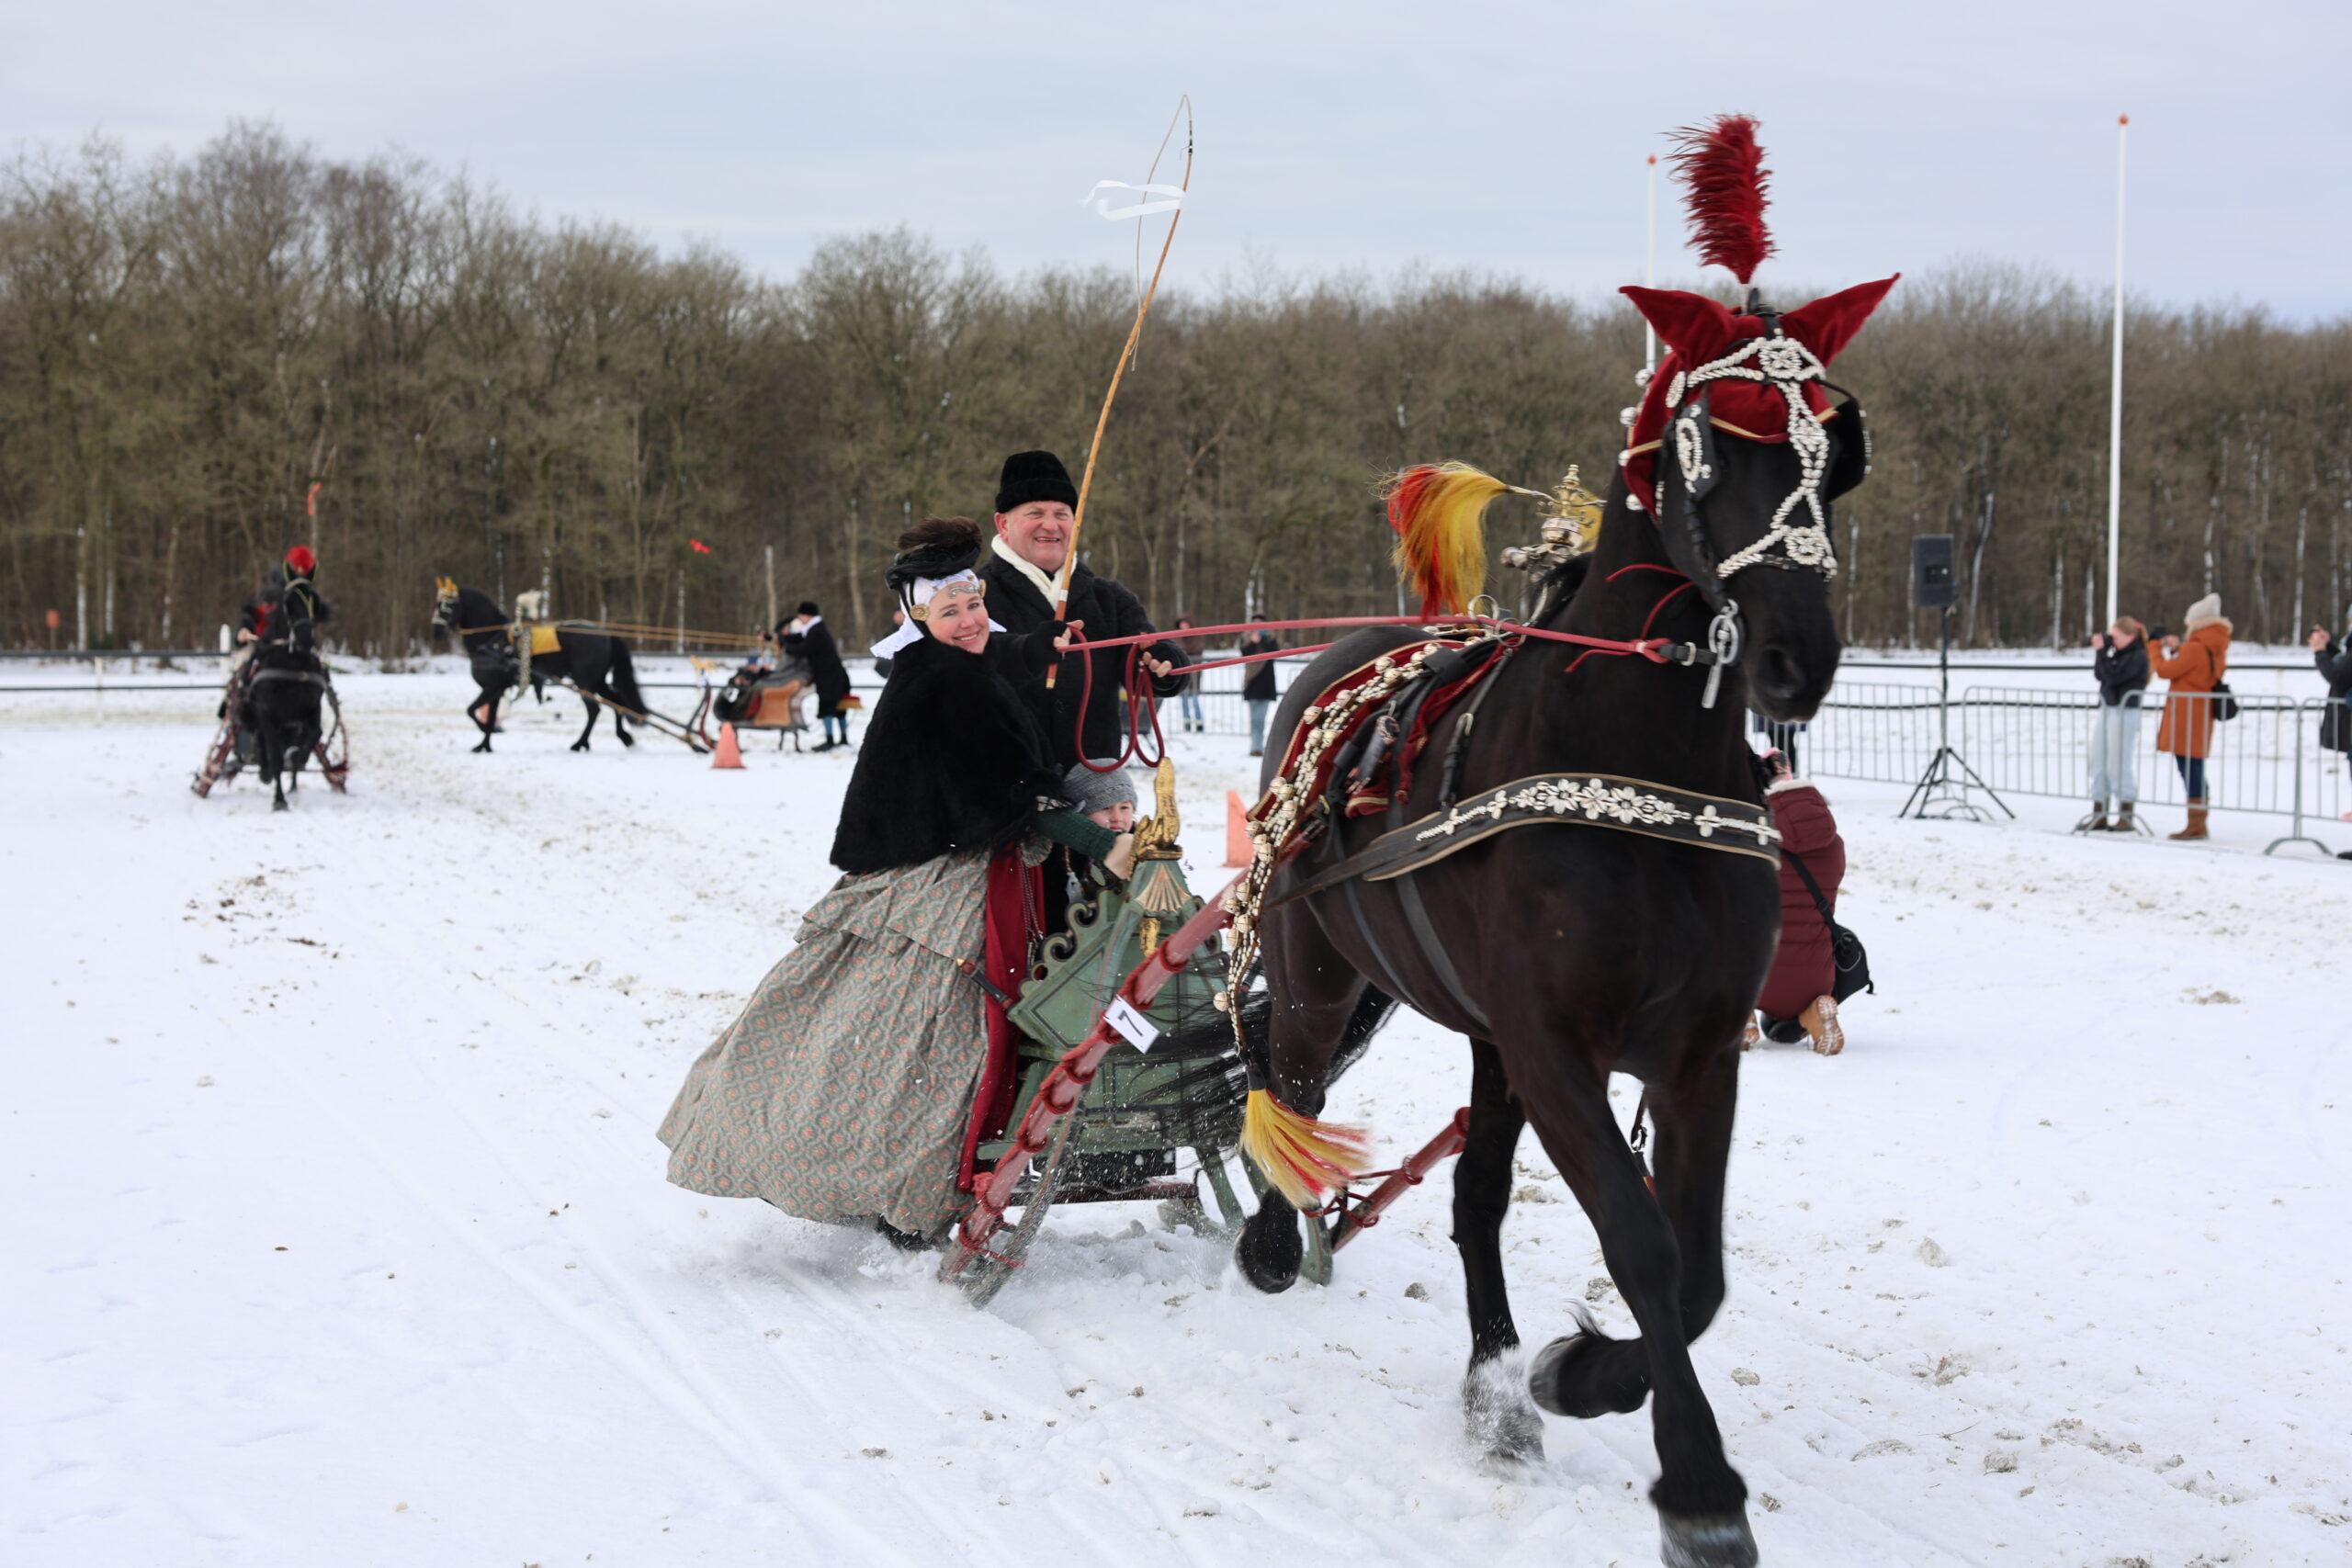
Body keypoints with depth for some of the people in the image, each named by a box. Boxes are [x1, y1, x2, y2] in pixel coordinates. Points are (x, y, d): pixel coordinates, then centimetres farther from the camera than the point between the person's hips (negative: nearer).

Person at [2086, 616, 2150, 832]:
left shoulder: (2138, 656, -11)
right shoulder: (2118, 653, 15)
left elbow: (2112, 677, -18)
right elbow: (2099, 674, 13)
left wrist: (2102, 652, -11)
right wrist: (2100, 650, 5)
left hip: (2125, 714, -9)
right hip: (2106, 710, 9)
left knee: (2120, 764, -6)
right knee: (2099, 763, 8)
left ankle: (2126, 816, 1)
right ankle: (2099, 815, 13)